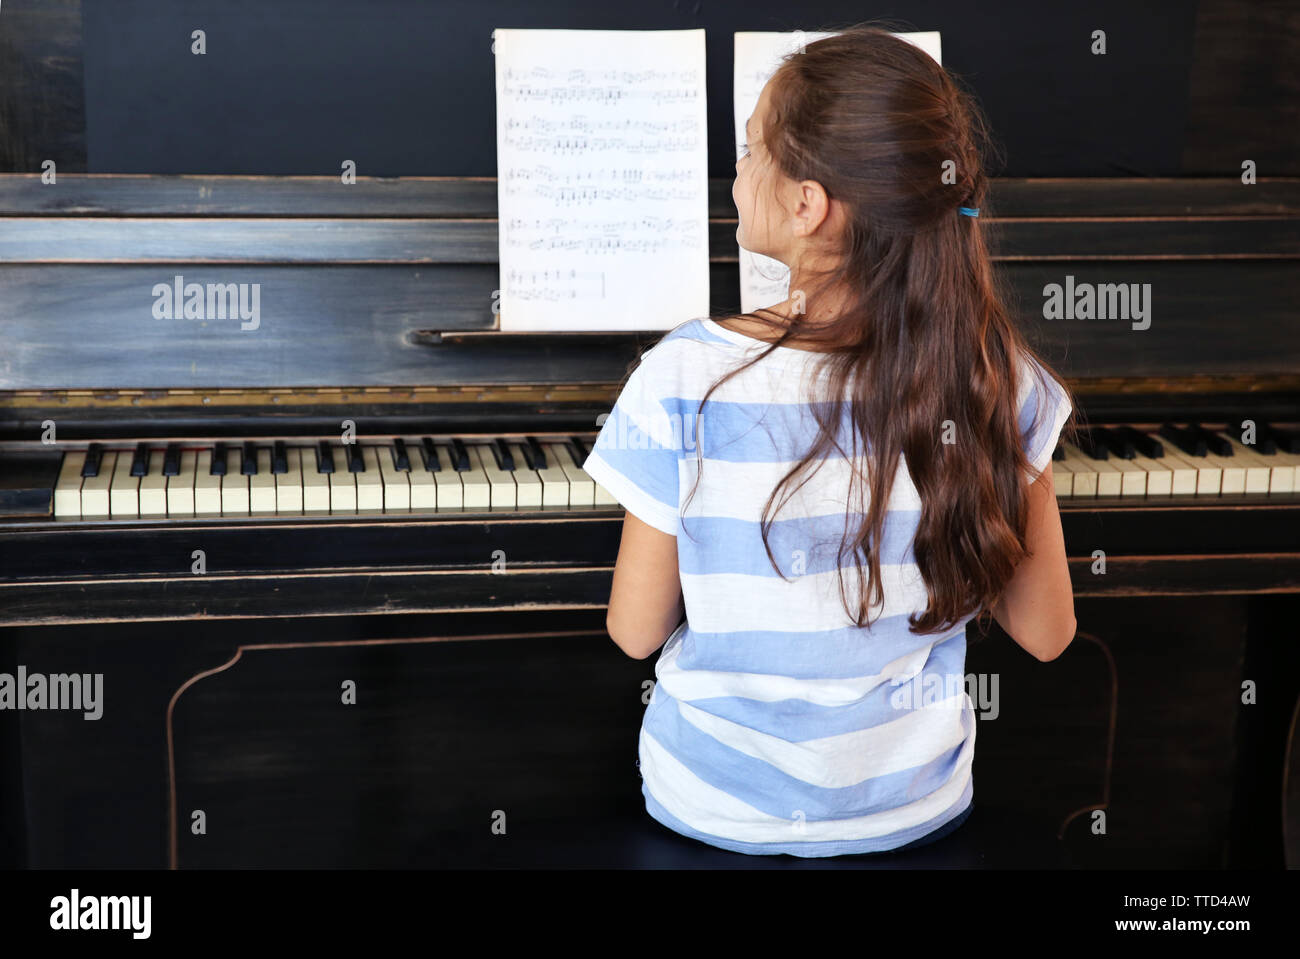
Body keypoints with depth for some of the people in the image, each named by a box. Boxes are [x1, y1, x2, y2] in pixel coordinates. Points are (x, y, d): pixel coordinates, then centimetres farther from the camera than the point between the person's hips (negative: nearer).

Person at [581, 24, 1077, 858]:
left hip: (718, 808, -1)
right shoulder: (997, 381, -17)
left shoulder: (687, 381, -25)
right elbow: (1046, 632, -8)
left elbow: (636, 631, -13)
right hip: (919, 805, 2)